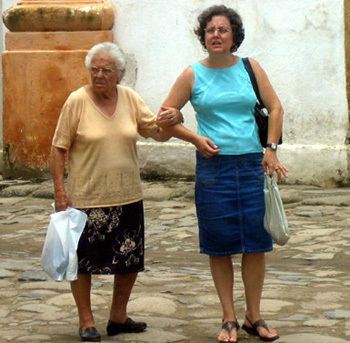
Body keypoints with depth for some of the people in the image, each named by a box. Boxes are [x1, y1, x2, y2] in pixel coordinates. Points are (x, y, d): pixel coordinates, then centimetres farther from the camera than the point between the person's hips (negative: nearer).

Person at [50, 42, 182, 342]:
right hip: (86, 198, -4)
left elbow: (159, 134, 7)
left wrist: (173, 120, -15)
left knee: (131, 260, 11)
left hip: (127, 196, 4)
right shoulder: (77, 101, -9)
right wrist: (60, 190, -12)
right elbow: (59, 148, -6)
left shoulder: (129, 99, 3)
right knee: (82, 261, 3)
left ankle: (118, 317, 28)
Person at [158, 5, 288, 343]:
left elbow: (275, 108, 10)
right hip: (213, 166, -1)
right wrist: (196, 138, -7)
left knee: (256, 243, 2)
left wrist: (271, 149, 1)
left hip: (252, 165, 1)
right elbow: (165, 118, 5)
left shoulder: (249, 68, 5)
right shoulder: (193, 75, 1)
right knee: (220, 245, 3)